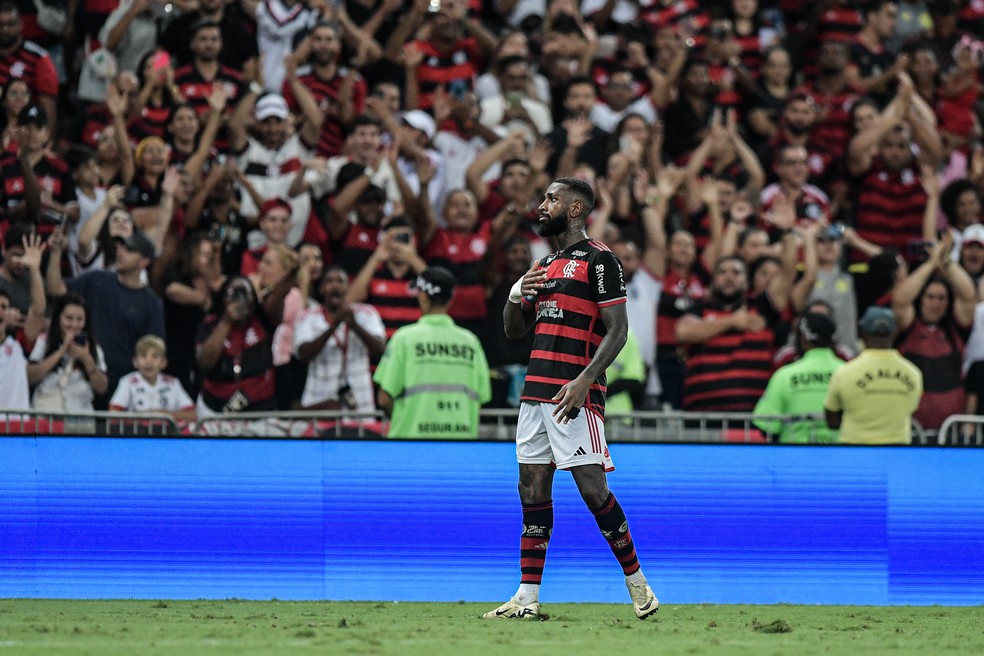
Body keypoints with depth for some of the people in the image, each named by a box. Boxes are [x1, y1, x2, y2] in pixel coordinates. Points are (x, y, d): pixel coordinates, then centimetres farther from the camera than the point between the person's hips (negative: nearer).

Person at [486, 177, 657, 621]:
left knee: (592, 488, -10)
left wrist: (585, 380, -22)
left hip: (575, 395, -8)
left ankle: (636, 581, 3)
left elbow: (618, 330, -11)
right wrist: (516, 296, 3)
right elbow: (513, 332, 24)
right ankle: (527, 598, 5)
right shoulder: (545, 265, 20)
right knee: (532, 489, 5)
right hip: (536, 392, 8)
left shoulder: (599, 260, -4)